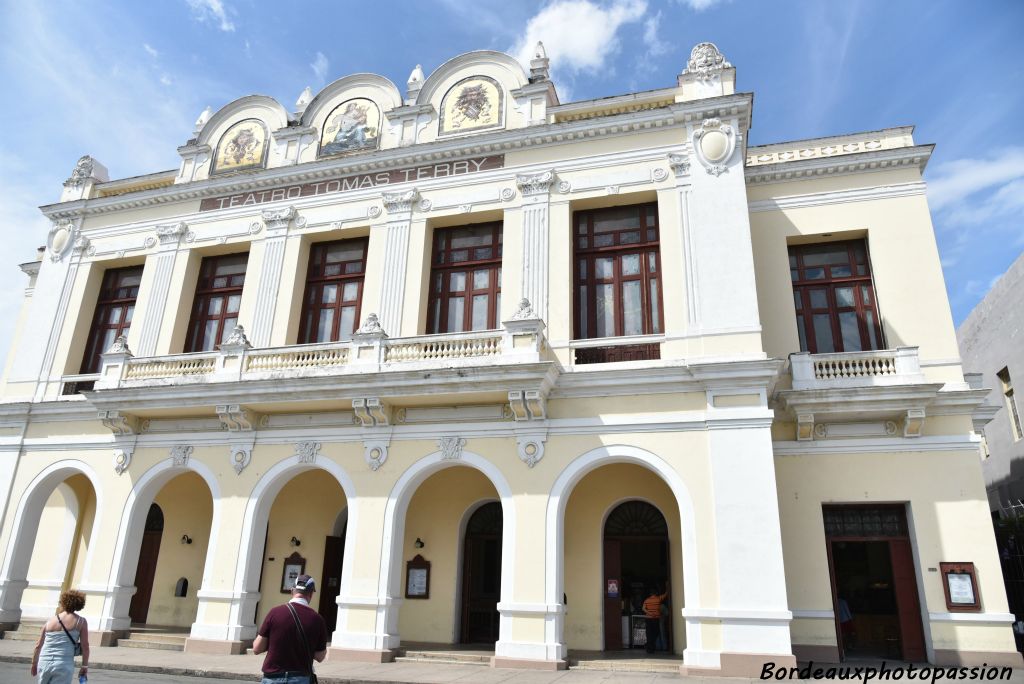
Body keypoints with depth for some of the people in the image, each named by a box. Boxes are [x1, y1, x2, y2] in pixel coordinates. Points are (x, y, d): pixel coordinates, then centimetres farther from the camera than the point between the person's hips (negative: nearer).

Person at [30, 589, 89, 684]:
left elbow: (38, 646, 15)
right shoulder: (81, 621, 2)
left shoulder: (50, 621, 10)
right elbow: (85, 646, -1)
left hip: (44, 663, 4)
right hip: (63, 666, -4)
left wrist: (34, 664, 29)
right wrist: (85, 666, 7)